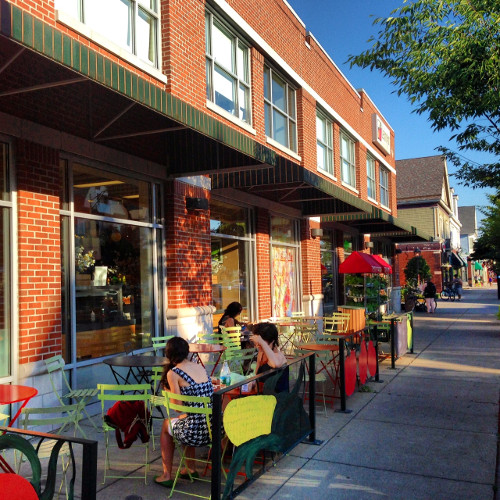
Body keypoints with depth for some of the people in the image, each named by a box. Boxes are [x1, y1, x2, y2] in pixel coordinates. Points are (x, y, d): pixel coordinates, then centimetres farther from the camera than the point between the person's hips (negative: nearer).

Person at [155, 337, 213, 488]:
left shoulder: (173, 373, -9)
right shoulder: (200, 367, 9)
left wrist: (168, 391, 11)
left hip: (197, 432, -6)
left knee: (167, 424, 25)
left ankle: (167, 475, 31)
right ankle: (191, 469, 40)